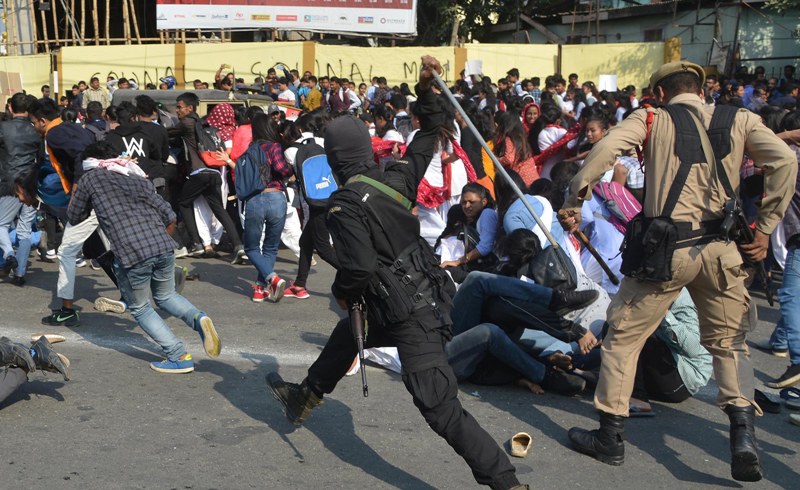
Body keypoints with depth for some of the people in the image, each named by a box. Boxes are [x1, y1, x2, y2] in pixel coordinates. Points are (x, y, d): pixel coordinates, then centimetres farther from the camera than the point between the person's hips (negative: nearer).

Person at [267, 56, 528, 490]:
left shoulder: (345, 205, -18)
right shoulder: (396, 177, 1)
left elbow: (359, 268, -23)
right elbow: (428, 134, 15)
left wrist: (341, 292, -3)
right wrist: (427, 89, 11)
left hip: (409, 315, -9)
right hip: (428, 295, 9)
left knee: (440, 406, -7)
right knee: (346, 335, 32)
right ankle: (305, 398, 53)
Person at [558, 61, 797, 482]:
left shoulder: (651, 119, 5)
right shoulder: (738, 119, 11)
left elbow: (605, 149, -12)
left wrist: (573, 203, -4)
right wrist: (765, 228, 2)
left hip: (667, 249, -2)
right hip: (722, 248, 3)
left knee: (623, 335, 13)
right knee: (729, 342, 20)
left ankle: (610, 438, 19)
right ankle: (743, 433, 2)